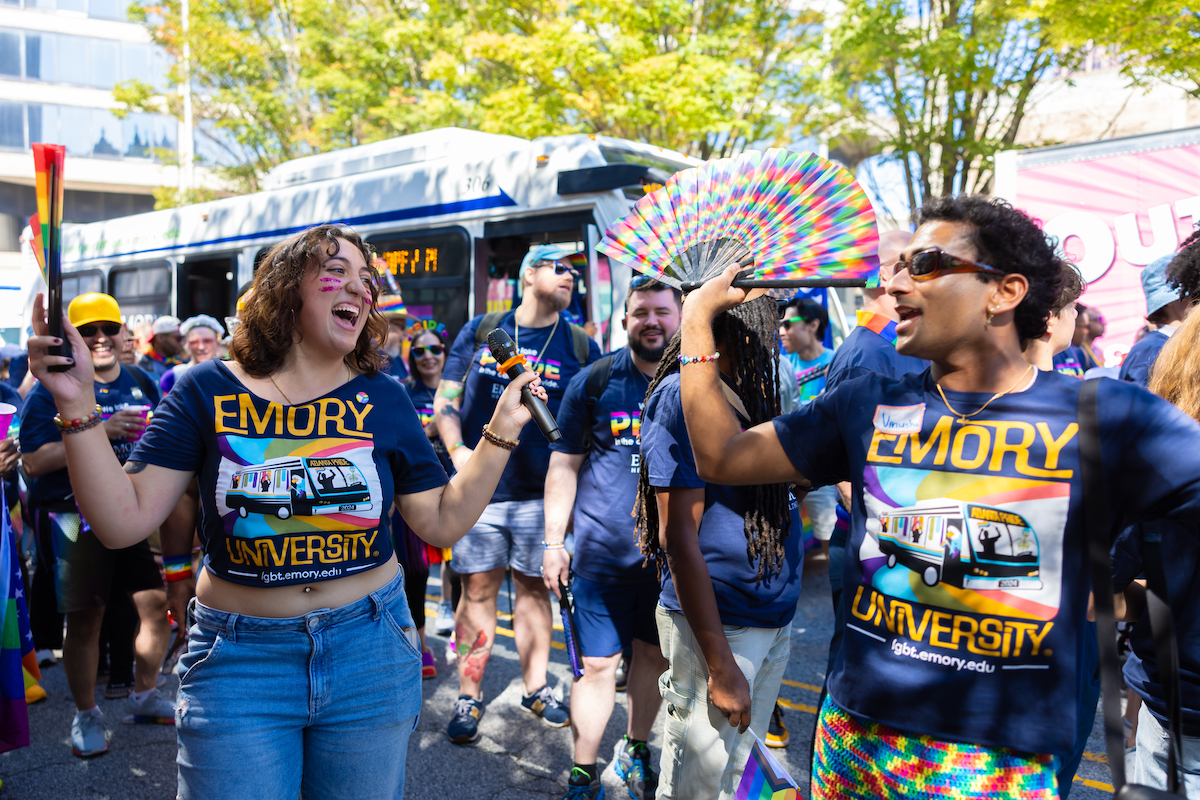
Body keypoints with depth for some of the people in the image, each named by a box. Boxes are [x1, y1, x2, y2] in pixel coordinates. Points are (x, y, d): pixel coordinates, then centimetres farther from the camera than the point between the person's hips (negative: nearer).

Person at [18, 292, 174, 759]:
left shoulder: (141, 383, 9)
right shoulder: (54, 388, -6)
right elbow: (33, 462, -15)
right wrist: (96, 431, -23)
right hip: (75, 517, -4)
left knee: (159, 604, 5)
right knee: (84, 619, 2)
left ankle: (144, 696, 28)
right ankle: (85, 715, 23)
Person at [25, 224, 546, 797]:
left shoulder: (383, 399, -1)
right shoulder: (209, 391, -4)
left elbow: (442, 523, 0)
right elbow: (123, 523, -10)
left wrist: (501, 432, -7)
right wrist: (77, 406, -19)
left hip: (369, 657, 2)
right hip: (236, 661, -1)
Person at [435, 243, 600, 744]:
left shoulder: (580, 346, 6)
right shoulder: (480, 331, 6)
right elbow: (446, 398, 7)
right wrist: (457, 450, -10)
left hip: (541, 492, 1)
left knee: (534, 587, 10)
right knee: (478, 589, 3)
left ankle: (535, 688, 26)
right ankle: (469, 698, 15)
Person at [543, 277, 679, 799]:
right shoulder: (594, 381, -3)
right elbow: (564, 464, 1)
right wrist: (554, 540, -3)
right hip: (602, 553, -2)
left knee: (654, 655, 16)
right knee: (599, 664, 3)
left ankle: (635, 752, 38)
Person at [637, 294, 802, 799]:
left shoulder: (752, 387, 9)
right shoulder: (683, 395, -16)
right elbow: (678, 536, -19)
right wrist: (720, 666, -19)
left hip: (774, 620, 8)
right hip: (716, 625, -8)